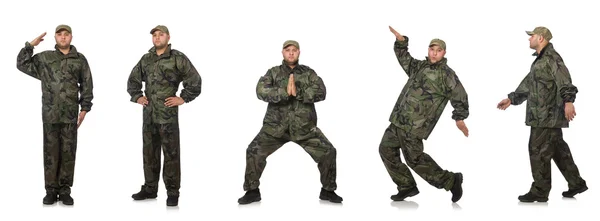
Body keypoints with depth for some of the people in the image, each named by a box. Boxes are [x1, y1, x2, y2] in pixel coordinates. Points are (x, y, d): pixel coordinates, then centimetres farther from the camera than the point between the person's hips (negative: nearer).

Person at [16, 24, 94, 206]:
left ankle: (64, 190, 10)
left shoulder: (80, 59, 7)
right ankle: (51, 190, 10)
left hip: (70, 114, 0)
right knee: (51, 152, 4)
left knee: (68, 152, 3)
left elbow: (87, 86, 7)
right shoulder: (44, 58, 8)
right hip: (50, 114, 0)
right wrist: (30, 45, -2)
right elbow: (22, 65, 8)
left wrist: (85, 108, 1)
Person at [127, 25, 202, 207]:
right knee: (149, 152, 12)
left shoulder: (178, 58, -4)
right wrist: (137, 96, 12)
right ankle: (149, 189, 22)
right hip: (149, 114, 6)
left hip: (168, 114, -6)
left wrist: (183, 98, -8)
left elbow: (195, 80, -6)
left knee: (171, 154, -2)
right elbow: (133, 80, 24)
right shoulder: (146, 59, 12)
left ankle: (173, 192, 3)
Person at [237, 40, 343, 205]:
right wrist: (284, 92, -25)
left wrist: (298, 92, -21)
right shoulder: (273, 72, 4)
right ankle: (252, 191, 6)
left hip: (304, 127, 1)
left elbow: (321, 92, -9)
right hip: (276, 126, 0)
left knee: (328, 152, -6)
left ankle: (328, 190, 13)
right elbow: (261, 91, -13)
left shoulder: (308, 72, 5)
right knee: (254, 151, -11)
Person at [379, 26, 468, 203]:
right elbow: (404, 59, 28)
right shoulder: (420, 66, 15)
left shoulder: (446, 74, -6)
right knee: (386, 149, 10)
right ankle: (407, 186, 17)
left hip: (414, 124, -8)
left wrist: (460, 118, -11)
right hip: (399, 120, 8)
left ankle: (451, 180, 6)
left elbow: (460, 97, -6)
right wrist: (401, 41, 13)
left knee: (414, 158, -7)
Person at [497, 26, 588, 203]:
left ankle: (540, 191, -1)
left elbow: (564, 80, -25)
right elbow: (528, 84, 29)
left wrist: (568, 101, -38)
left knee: (538, 150, -6)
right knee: (558, 149, 15)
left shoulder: (551, 58, -12)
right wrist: (511, 99, 30)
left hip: (547, 114, -10)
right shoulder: (540, 60, 21)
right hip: (549, 115, 10)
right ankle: (576, 183, 24)